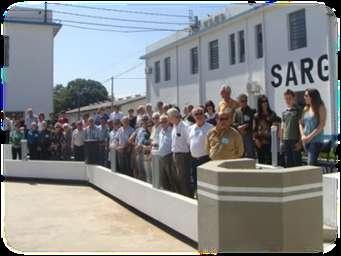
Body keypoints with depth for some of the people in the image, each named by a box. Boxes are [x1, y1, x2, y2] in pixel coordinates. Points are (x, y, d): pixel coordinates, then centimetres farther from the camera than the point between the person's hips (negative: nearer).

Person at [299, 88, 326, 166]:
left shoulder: (320, 108, -4)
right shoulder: (305, 109, 13)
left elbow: (322, 125, -11)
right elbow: (301, 123, 14)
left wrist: (310, 136, -16)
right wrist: (303, 135, -3)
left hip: (316, 140, -6)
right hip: (306, 140, 6)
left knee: (311, 163, -16)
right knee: (313, 162, 10)